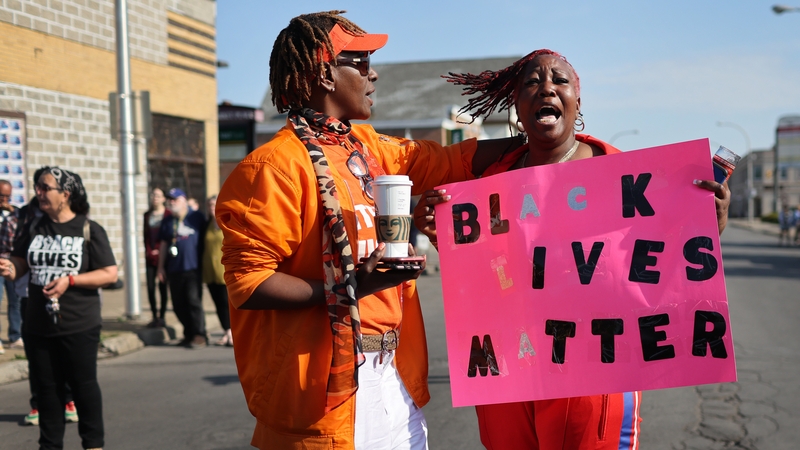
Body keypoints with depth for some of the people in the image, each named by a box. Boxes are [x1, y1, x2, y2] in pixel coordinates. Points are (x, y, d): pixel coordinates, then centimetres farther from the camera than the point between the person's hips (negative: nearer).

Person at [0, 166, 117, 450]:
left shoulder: (89, 230, -6)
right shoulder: (34, 229, 8)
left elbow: (110, 274, -8)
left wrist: (70, 280, -18)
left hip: (79, 327, -4)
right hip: (39, 326, 4)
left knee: (83, 384, 6)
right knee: (47, 386, 12)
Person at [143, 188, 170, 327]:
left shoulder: (168, 215, 0)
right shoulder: (147, 215, 14)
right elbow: (146, 235, 13)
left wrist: (159, 251, -7)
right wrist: (149, 251, 1)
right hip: (150, 257, 4)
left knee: (163, 287, -1)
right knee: (150, 287, 1)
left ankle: (162, 316, 6)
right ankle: (155, 317, 9)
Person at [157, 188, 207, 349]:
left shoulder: (196, 217, 4)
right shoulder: (167, 222, 14)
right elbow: (163, 245, 16)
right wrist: (161, 267, 12)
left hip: (193, 267, -4)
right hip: (174, 269, 4)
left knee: (194, 301, -10)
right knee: (178, 305, 5)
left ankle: (199, 335, -3)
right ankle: (189, 334, 15)